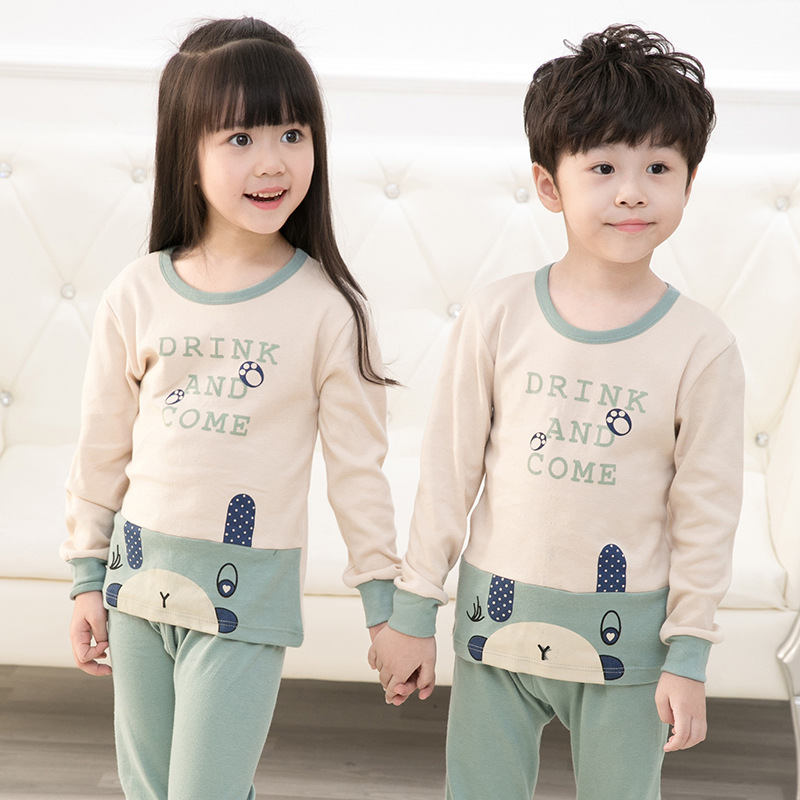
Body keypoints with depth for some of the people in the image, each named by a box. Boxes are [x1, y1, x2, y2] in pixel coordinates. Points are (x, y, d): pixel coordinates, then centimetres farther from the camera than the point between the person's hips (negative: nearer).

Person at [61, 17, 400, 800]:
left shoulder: (325, 306, -9)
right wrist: (87, 575, 10)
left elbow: (357, 464, -3)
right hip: (140, 573, 4)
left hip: (248, 590, -3)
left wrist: (383, 600, 0)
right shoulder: (138, 294, -2)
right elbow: (102, 447, 7)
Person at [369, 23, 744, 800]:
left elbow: (707, 510, -3)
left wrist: (688, 655, -4)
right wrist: (412, 611, 3)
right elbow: (448, 467, 0)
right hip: (496, 614, 1)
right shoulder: (496, 317, -6)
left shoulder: (700, 346, -9)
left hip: (626, 633, -1)